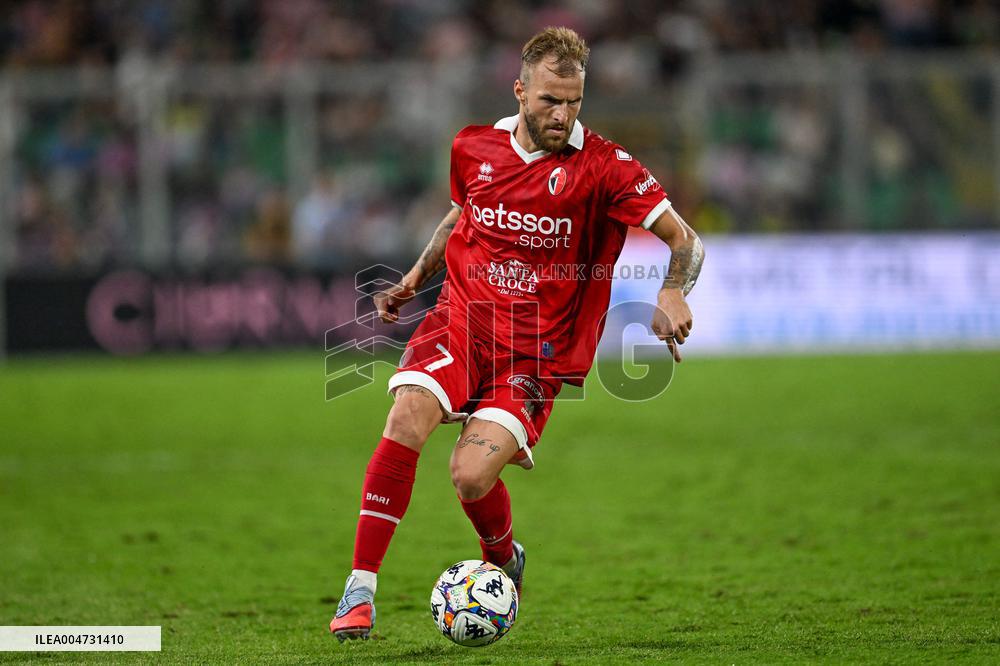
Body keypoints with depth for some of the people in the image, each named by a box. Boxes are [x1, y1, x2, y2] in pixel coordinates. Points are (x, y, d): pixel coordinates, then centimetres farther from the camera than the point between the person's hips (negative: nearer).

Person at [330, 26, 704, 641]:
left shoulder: (602, 166, -9)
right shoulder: (474, 149, 4)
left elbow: (685, 240, -11)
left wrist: (673, 292, -30)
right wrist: (416, 277, 16)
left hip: (537, 353, -3)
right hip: (461, 319, 3)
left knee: (472, 475, -20)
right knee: (407, 419, -26)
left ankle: (505, 563, 17)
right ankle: (360, 589, -17)